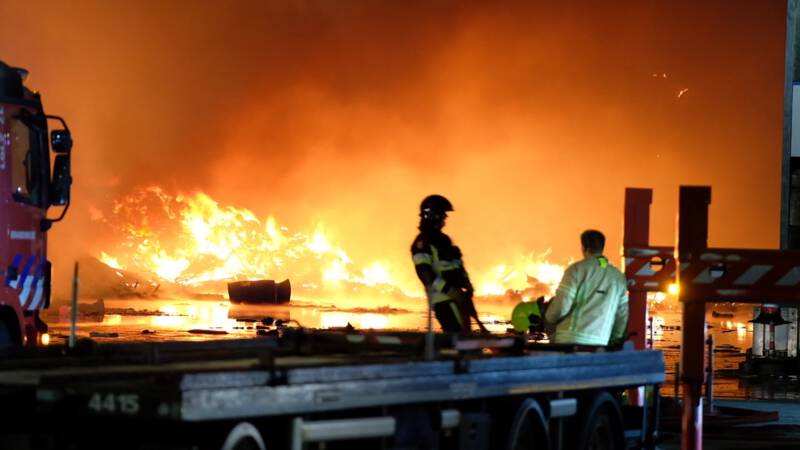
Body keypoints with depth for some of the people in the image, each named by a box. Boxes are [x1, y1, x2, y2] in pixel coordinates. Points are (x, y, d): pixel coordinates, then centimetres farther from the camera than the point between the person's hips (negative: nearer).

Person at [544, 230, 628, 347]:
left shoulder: (577, 269, -2)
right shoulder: (618, 277, 12)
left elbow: (561, 305, -7)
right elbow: (622, 313, 16)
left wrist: (549, 319, 14)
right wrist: (615, 341, 29)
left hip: (570, 341, -4)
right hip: (599, 343, 4)